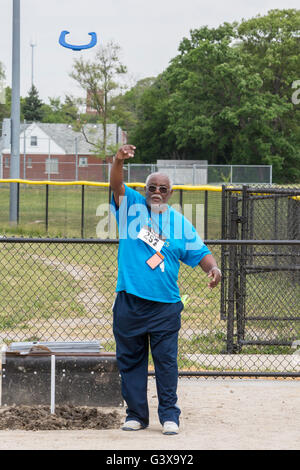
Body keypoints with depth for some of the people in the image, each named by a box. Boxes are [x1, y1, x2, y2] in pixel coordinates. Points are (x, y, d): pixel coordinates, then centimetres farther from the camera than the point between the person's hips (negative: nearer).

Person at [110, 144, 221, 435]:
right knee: (130, 360, 6)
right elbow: (116, 186, -11)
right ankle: (136, 414, 14)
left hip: (165, 305, 0)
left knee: (166, 360, -2)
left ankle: (169, 415, 5)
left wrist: (212, 268, -11)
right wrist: (119, 161, -31)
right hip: (129, 302, 0)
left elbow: (199, 252, 11)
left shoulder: (179, 222, 10)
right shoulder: (132, 206, 6)